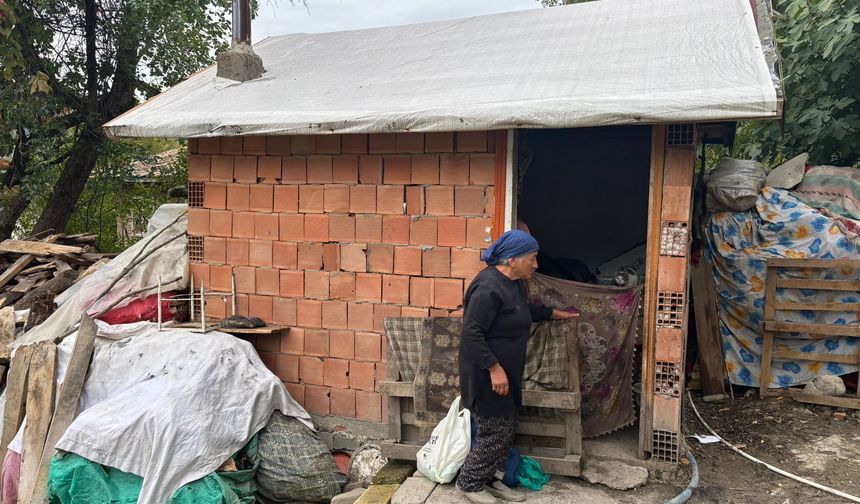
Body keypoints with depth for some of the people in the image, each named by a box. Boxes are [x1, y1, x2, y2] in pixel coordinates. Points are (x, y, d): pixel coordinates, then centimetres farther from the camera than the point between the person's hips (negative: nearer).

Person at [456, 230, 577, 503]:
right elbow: (471, 332, -27)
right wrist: (494, 368, -28)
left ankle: (491, 480, 30)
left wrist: (553, 313, 31)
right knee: (495, 432, -1)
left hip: (506, 372, 10)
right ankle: (469, 482, 18)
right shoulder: (489, 287, -24)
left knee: (506, 430, 16)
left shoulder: (515, 284, 8)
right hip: (487, 375, -10)